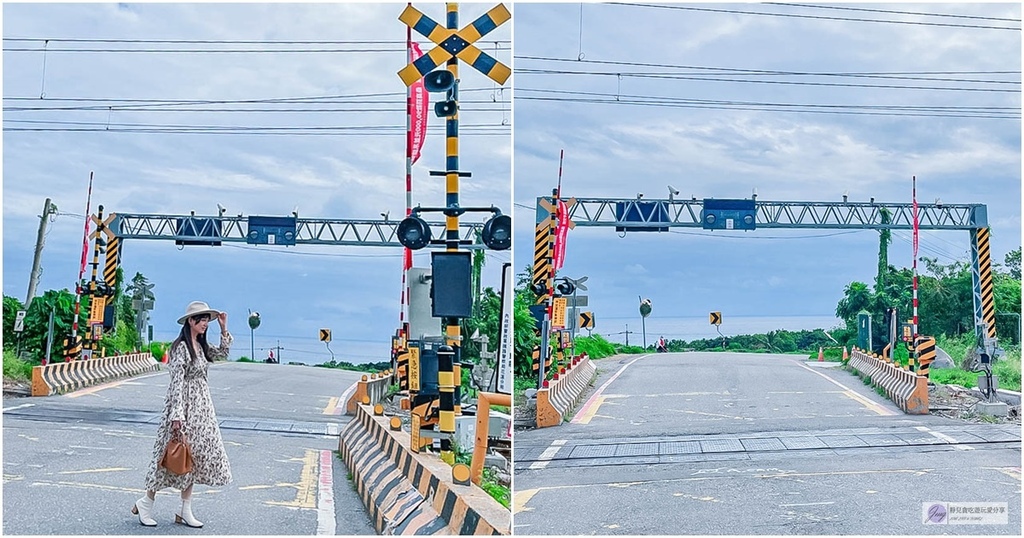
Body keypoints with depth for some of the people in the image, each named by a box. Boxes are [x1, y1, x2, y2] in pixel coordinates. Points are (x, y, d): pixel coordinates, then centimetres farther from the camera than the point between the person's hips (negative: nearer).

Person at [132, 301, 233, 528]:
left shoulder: (200, 345, 9)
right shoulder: (181, 347, -16)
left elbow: (222, 353, 24)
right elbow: (177, 382, -19)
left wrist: (224, 328, 13)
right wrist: (177, 414, -23)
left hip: (201, 407, 9)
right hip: (185, 405, -9)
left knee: (194, 457, 9)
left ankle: (186, 511, 15)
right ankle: (145, 503, 16)